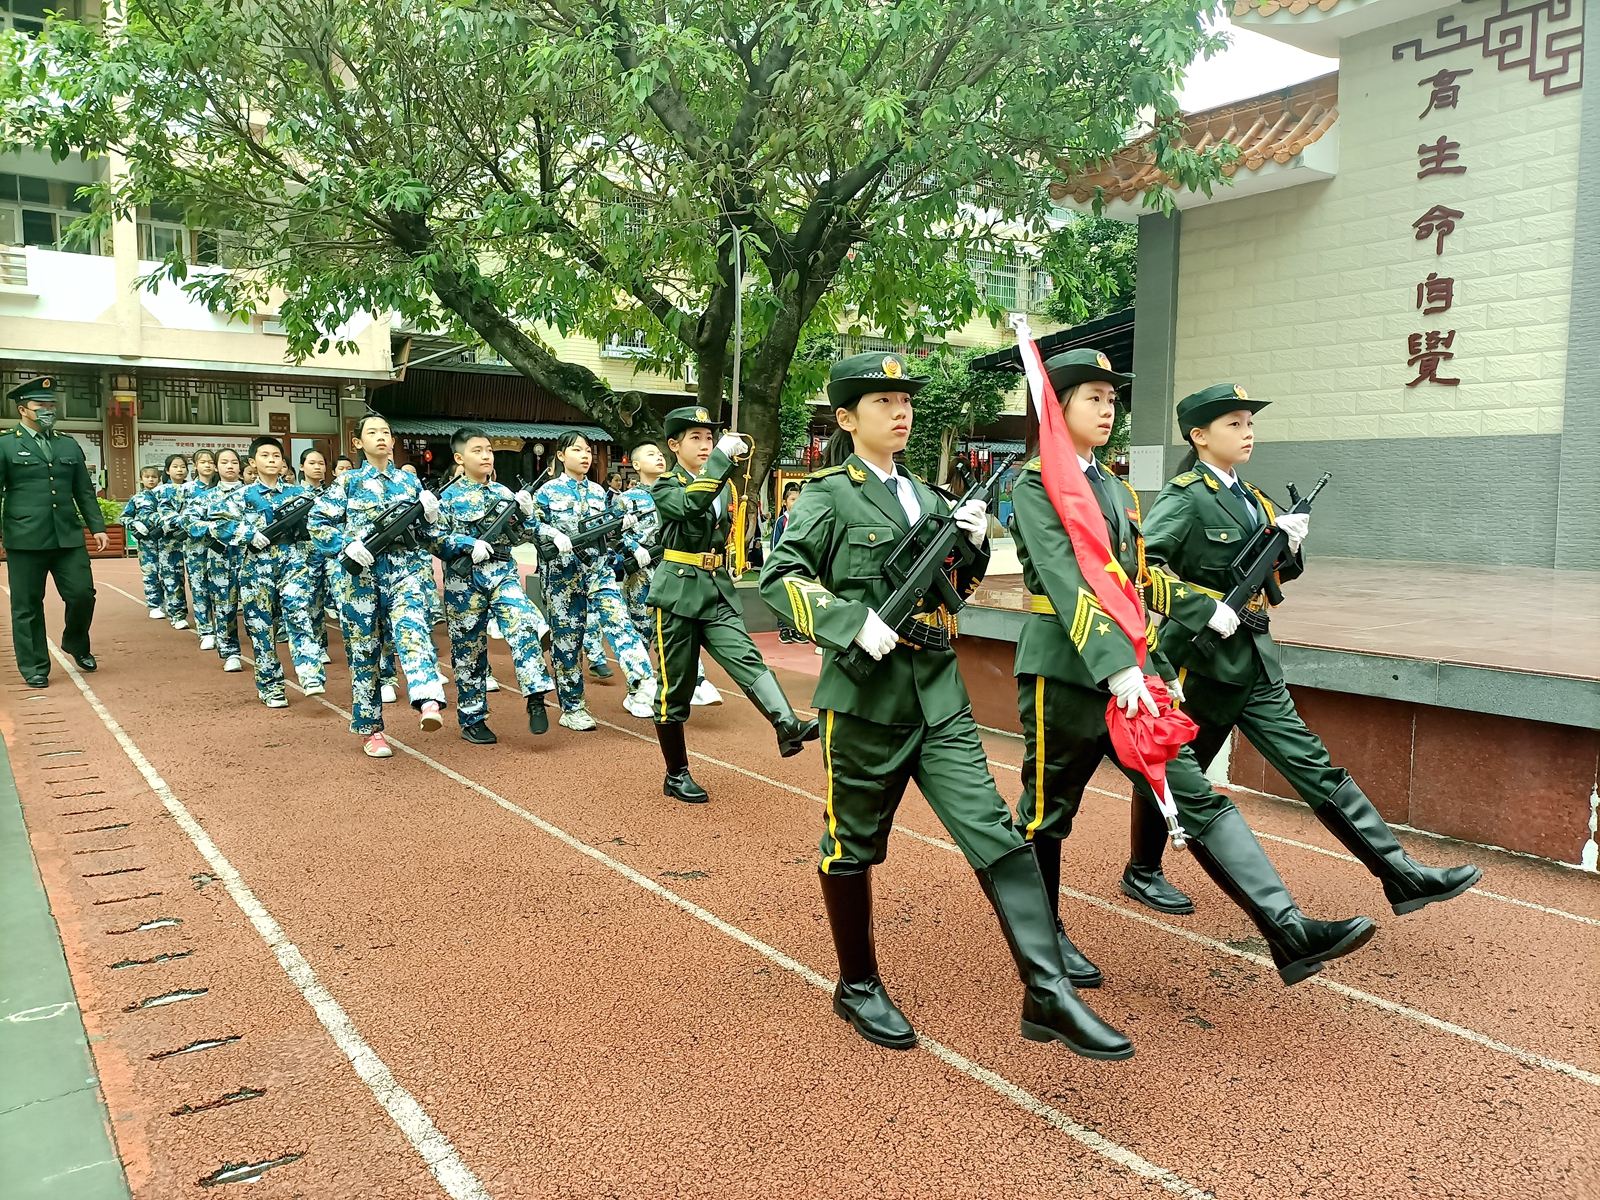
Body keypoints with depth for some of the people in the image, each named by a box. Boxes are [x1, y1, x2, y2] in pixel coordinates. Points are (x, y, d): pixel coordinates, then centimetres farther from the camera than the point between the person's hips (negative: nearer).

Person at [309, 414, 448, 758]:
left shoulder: (409, 481, 13)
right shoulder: (349, 482, 7)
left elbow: (423, 531, 18)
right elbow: (317, 521, 4)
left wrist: (429, 515, -4)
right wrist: (346, 545, -12)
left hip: (406, 568, 0)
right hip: (363, 572, 0)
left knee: (411, 626, -27)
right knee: (363, 648, 3)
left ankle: (429, 702, -47)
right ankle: (370, 730, 14)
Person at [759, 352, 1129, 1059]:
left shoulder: (925, 497, 15)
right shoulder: (829, 496, -3)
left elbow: (958, 589, 21)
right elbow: (780, 577, -13)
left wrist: (973, 545, 1)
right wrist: (855, 622, -24)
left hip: (939, 696, 5)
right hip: (865, 696, -5)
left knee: (997, 834, -4)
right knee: (853, 845, 10)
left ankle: (1048, 995, -2)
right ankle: (858, 985, 29)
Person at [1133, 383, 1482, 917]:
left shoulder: (1250, 497, 13)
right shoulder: (1184, 497, -12)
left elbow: (1279, 574, 20)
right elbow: (1141, 564, -25)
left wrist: (1288, 543, -2)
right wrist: (1206, 607, -27)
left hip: (1255, 661, 8)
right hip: (1202, 658, -7)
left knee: (1312, 763, 6)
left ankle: (1402, 876, 7)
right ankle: (1141, 872, 27)